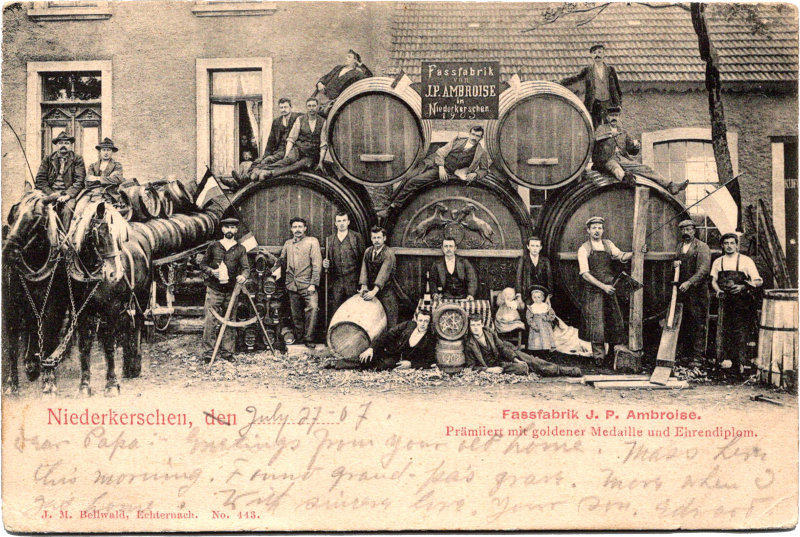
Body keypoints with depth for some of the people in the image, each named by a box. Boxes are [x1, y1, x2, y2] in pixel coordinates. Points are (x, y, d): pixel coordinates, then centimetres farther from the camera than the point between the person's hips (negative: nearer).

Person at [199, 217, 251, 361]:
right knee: (210, 320, -7)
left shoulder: (240, 249, 9)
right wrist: (211, 271, -8)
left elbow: (246, 267, 2)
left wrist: (243, 276, -21)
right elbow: (203, 264, 13)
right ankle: (209, 350, 0)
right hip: (214, 289, -1)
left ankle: (227, 351, 13)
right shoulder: (213, 247, 8)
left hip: (231, 290, 1)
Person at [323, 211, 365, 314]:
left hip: (353, 282, -3)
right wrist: (325, 264, -2)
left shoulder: (357, 237, 4)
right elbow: (327, 259, 23)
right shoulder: (330, 240, 13)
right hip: (336, 283, 3)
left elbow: (363, 258, 2)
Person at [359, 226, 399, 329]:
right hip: (371, 290, 5)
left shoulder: (389, 253, -9)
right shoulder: (368, 251, 11)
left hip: (386, 292, -5)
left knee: (389, 321, -5)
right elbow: (364, 269, 4)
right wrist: (364, 286, -12)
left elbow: (384, 273, -19)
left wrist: (374, 291, -28)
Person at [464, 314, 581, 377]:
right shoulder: (469, 344, -14)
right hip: (495, 364, -5)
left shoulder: (490, 333, 1)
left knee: (530, 360, -8)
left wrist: (515, 359, -6)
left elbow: (502, 347, 6)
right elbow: (471, 366, -12)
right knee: (522, 367, -27)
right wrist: (489, 369, -24)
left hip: (505, 355, 5)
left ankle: (562, 369, -2)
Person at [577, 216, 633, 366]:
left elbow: (621, 256, -4)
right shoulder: (584, 249, -2)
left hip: (610, 290, 4)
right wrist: (603, 286, -16)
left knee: (615, 321, 4)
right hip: (593, 291, -4)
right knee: (596, 323, -6)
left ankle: (615, 353, 18)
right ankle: (599, 356, 2)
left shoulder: (608, 244, 12)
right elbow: (585, 274, -9)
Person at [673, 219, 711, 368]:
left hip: (697, 290, -6)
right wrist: (675, 263, 8)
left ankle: (698, 356, -4)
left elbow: (703, 269, -13)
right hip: (682, 291, 6)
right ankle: (686, 354, 13)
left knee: (698, 324, -6)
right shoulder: (680, 247, 18)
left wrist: (689, 282, -23)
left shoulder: (702, 247, -3)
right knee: (683, 324, 5)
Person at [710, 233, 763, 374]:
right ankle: (725, 358, 2)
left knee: (741, 330, -6)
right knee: (724, 330, -4)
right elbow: (714, 281, 18)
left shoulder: (746, 261, 2)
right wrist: (719, 291, -3)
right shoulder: (718, 262, 13)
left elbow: (759, 281, -1)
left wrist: (743, 287, -17)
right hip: (724, 301, 3)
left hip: (742, 302, -3)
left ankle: (740, 361, -2)